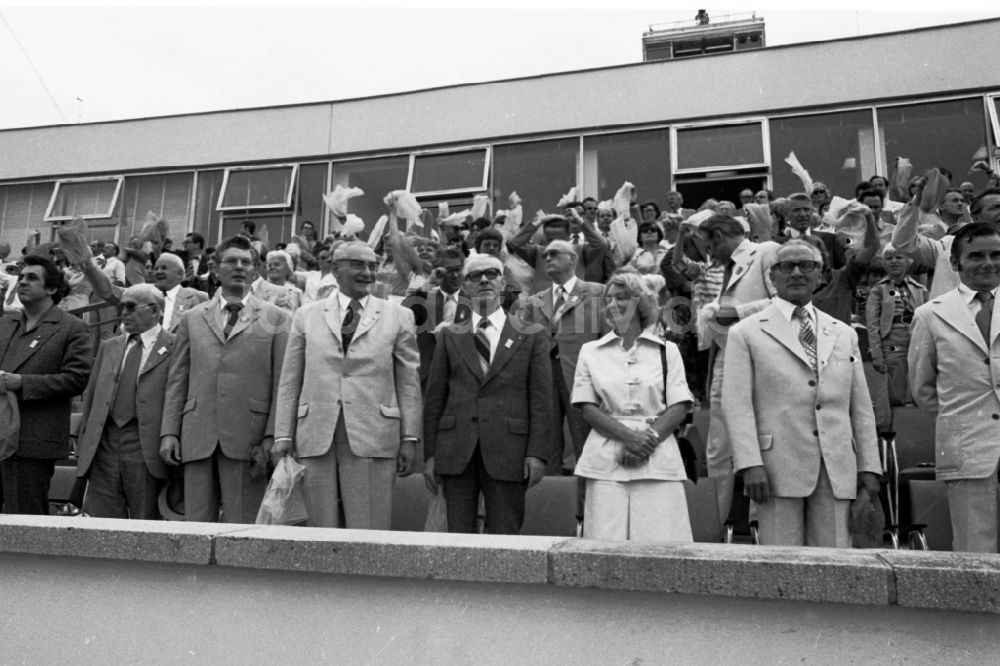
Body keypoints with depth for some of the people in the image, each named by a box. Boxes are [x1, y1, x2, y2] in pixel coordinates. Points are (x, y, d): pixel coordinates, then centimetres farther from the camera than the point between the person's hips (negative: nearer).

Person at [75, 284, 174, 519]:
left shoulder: (174, 349, -3)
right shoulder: (108, 347, 17)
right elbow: (90, 395, 19)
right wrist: (84, 442, 12)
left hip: (145, 447, -5)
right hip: (103, 445, 5)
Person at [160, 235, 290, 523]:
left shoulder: (275, 319, 6)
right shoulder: (192, 318, 15)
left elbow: (282, 383, 1)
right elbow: (177, 380, 13)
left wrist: (271, 438, -7)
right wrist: (169, 432, 4)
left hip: (248, 440, -2)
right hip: (198, 438, 3)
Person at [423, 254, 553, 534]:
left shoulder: (531, 337, 7)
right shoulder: (450, 336, 11)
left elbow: (542, 400, 2)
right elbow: (434, 398, 9)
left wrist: (537, 453, -7)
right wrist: (430, 454, 3)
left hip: (507, 453, -1)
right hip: (456, 453, 2)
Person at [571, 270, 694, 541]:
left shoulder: (666, 350, 10)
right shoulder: (591, 351, 11)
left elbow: (679, 407, 4)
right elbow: (588, 407, 3)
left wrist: (650, 438, -12)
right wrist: (628, 436, -10)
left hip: (657, 460, 0)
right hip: (607, 461, 0)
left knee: (660, 543, -5)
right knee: (607, 543, -4)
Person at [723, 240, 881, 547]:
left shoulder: (844, 334, 17)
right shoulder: (746, 333, 4)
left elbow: (861, 407, 15)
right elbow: (737, 405, -4)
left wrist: (869, 466, 8)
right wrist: (750, 464, -14)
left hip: (837, 470, 4)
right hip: (778, 469, -3)